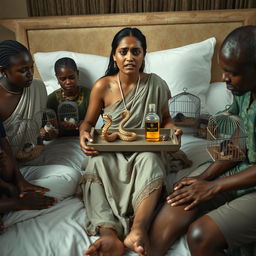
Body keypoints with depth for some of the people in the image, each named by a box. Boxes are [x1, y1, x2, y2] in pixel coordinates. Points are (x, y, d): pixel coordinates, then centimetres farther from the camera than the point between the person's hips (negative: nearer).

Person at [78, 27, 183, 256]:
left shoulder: (156, 84, 0)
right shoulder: (102, 86, -1)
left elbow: (166, 120, 10)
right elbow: (89, 121, 8)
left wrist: (173, 131, -14)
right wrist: (84, 133, -16)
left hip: (146, 149, 0)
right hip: (109, 150, 1)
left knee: (150, 160, -36)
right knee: (97, 163, -33)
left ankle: (138, 230, -48)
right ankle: (110, 235, -44)